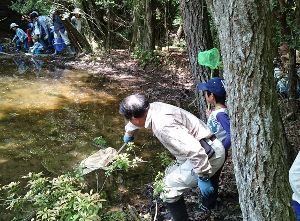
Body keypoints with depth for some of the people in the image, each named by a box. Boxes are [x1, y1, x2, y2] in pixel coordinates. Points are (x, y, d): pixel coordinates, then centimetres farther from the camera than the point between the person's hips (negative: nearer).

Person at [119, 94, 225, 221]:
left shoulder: (162, 125, -26)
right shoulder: (154, 108, 4)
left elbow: (194, 150, -33)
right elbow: (136, 121, 29)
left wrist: (204, 177, -23)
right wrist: (128, 133, 48)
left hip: (209, 155, -10)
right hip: (210, 150, 10)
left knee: (168, 189, -5)